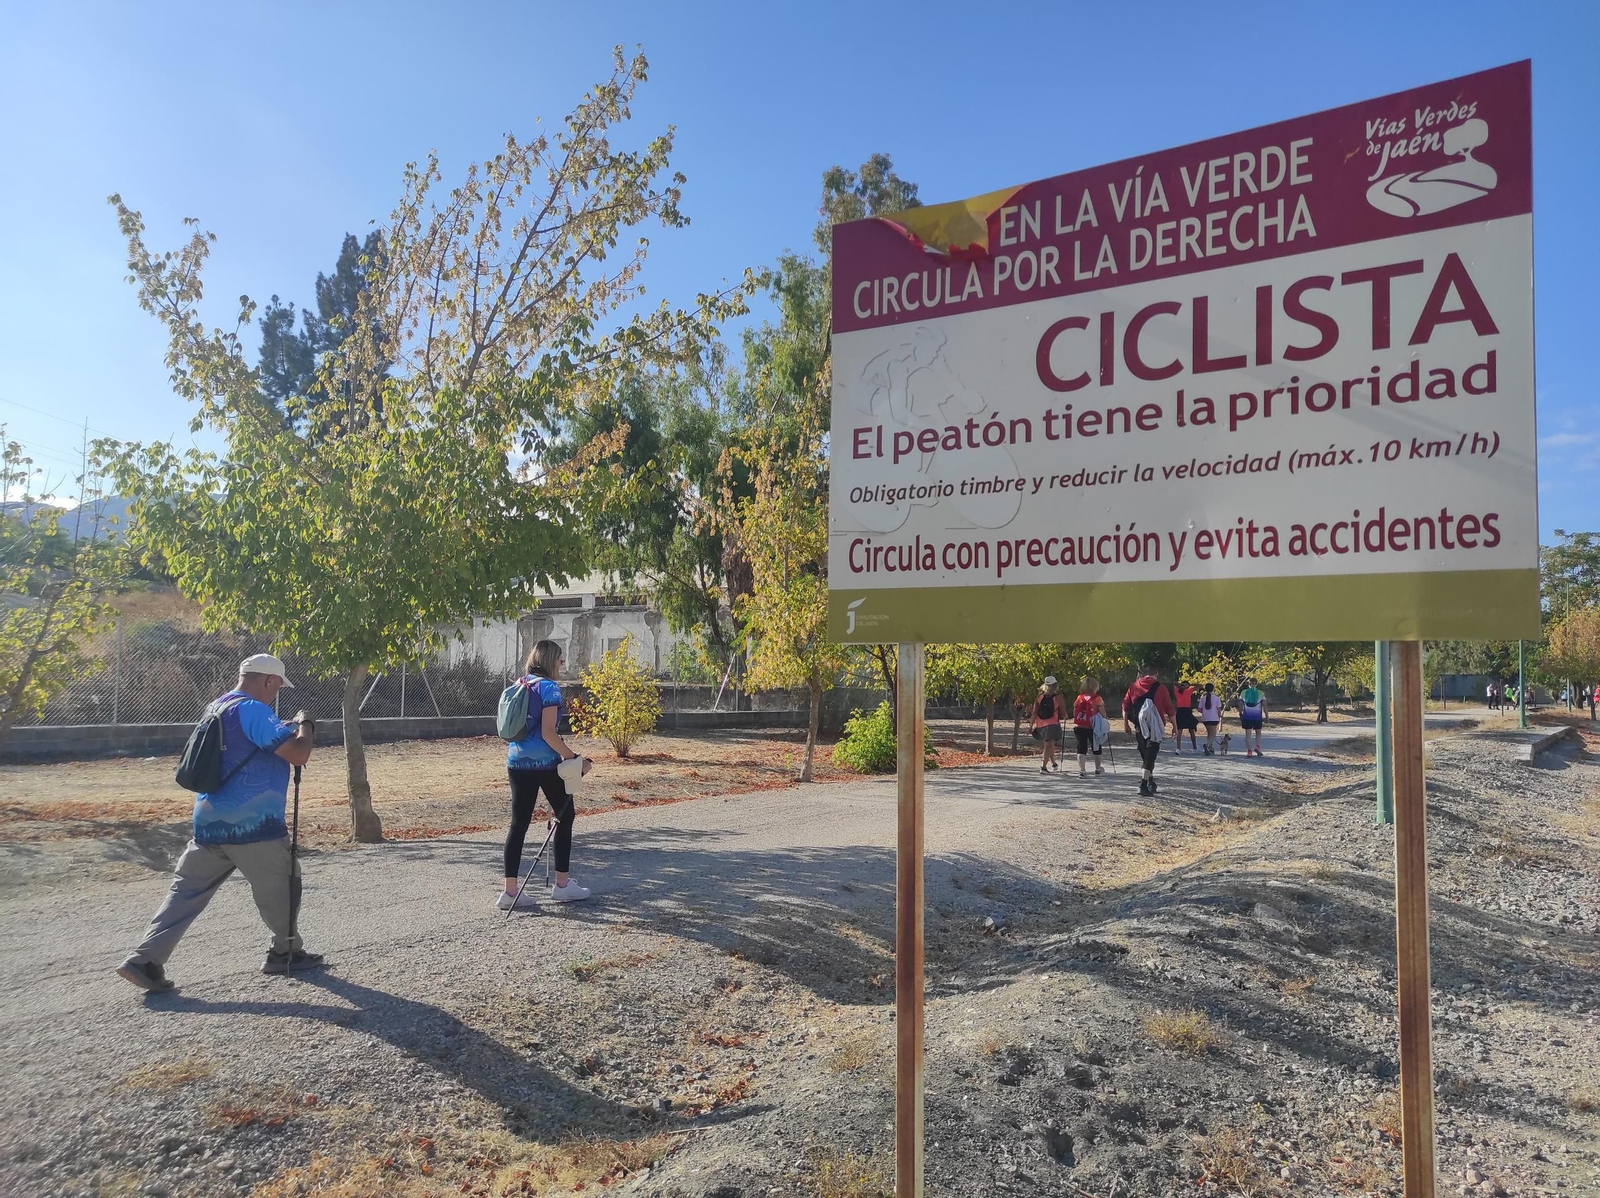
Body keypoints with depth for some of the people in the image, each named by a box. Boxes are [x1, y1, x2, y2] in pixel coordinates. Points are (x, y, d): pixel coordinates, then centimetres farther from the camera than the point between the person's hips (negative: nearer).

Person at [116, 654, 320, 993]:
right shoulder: (253, 711, -15)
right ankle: (286, 953, 21)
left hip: (208, 823, 8)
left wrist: (285, 729, 22)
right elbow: (298, 754, -21)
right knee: (282, 885, 10)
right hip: (253, 825, -8)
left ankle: (145, 960, 1)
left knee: (185, 892, 9)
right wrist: (304, 725, -3)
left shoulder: (216, 707, 14)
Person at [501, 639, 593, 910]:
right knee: (565, 816, 10)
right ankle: (562, 884, 14)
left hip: (516, 762, 7)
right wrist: (575, 759, -15)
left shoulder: (519, 686, 11)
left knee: (518, 823, 7)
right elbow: (548, 733, -18)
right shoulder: (548, 687, -11)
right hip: (544, 763, -7)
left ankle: (510, 891, 6)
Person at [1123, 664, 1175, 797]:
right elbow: (1169, 709, -3)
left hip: (1139, 726, 4)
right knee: (1150, 755, -4)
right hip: (1155, 726, -4)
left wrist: (1126, 725, 12)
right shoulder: (1160, 688, -5)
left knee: (1145, 754, 19)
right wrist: (1174, 725, 9)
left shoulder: (1134, 687, 5)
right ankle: (1143, 785, -13)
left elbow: (1125, 706, 4)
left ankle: (1150, 780, 31)